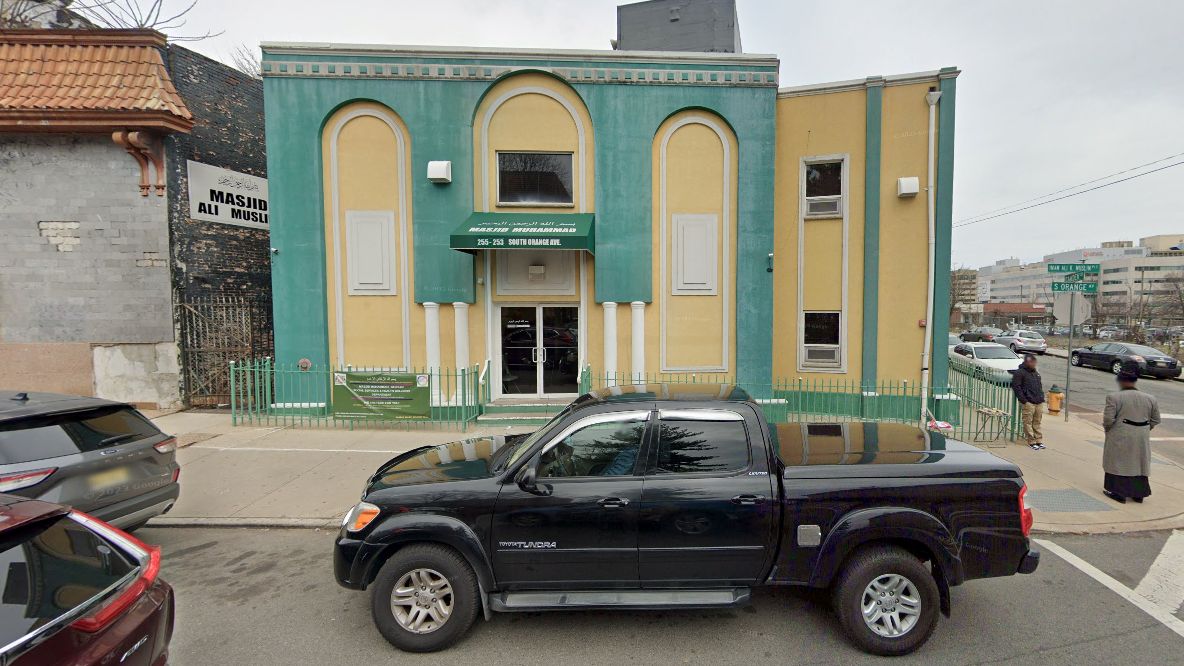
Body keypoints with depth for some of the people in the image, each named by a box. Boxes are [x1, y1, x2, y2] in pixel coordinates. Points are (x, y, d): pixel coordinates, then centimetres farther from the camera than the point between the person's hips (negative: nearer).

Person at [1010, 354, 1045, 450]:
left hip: (1039, 402, 7)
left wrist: (1042, 397, 18)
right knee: (1028, 422, -4)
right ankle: (1031, 441, 1)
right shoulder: (1019, 373, -7)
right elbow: (1016, 386, -12)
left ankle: (1038, 440, 16)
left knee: (1037, 422, 10)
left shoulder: (1036, 373, 18)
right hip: (1028, 403, -7)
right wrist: (1023, 400, -15)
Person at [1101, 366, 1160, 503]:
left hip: (1120, 438, -5)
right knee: (1139, 463, 16)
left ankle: (1119, 493, 8)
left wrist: (1107, 428, 3)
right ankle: (1139, 493, 25)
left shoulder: (1114, 397, -14)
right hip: (1142, 439, 5)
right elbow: (1156, 420, 9)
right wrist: (1143, 429, 21)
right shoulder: (1150, 398, 3)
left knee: (1119, 463, 5)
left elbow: (1108, 419, -16)